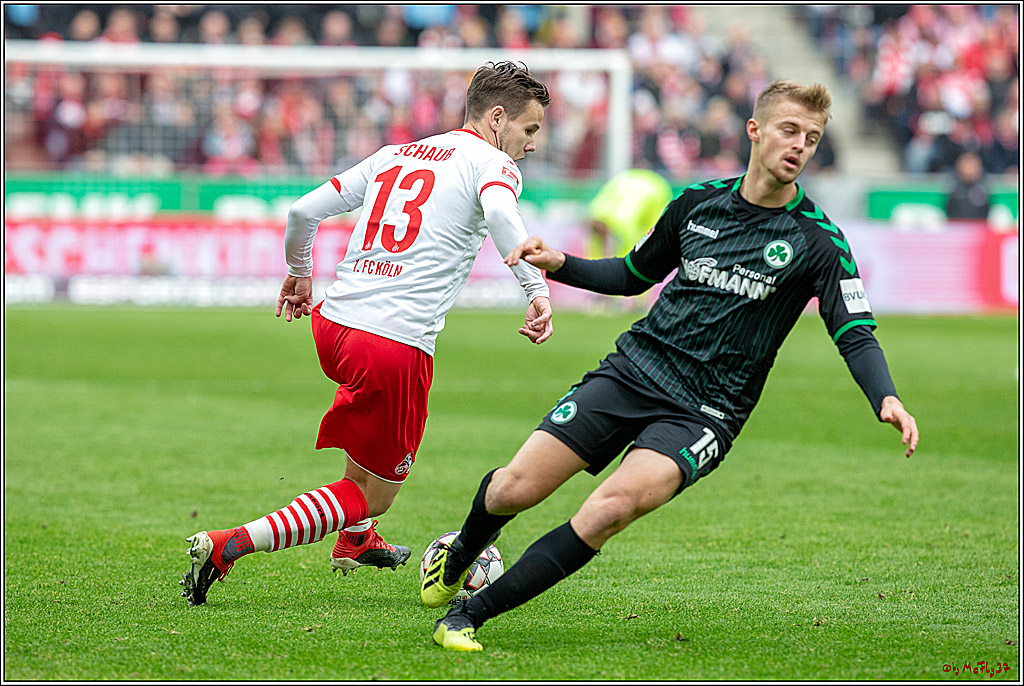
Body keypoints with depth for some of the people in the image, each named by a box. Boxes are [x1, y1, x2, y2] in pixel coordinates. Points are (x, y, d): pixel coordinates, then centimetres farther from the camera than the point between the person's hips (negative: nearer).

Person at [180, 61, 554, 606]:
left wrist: (299, 274, 32)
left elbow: (303, 211, 16)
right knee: (371, 495, 5)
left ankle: (355, 541, 44)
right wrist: (536, 289, -26)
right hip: (398, 344, -7)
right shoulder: (490, 162, 0)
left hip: (331, 322, 7)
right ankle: (227, 547, -11)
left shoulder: (395, 155, 19)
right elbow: (500, 213, -24)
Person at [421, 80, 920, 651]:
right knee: (514, 490, -7)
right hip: (635, 369, 3)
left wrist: (886, 399, -28)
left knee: (614, 506, -28)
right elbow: (635, 274, 21)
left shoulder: (818, 241, -5)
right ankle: (460, 556, 31)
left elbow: (856, 334, -9)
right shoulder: (698, 202, 6)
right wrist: (561, 265, 5)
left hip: (705, 411, -3)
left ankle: (470, 615, -18)